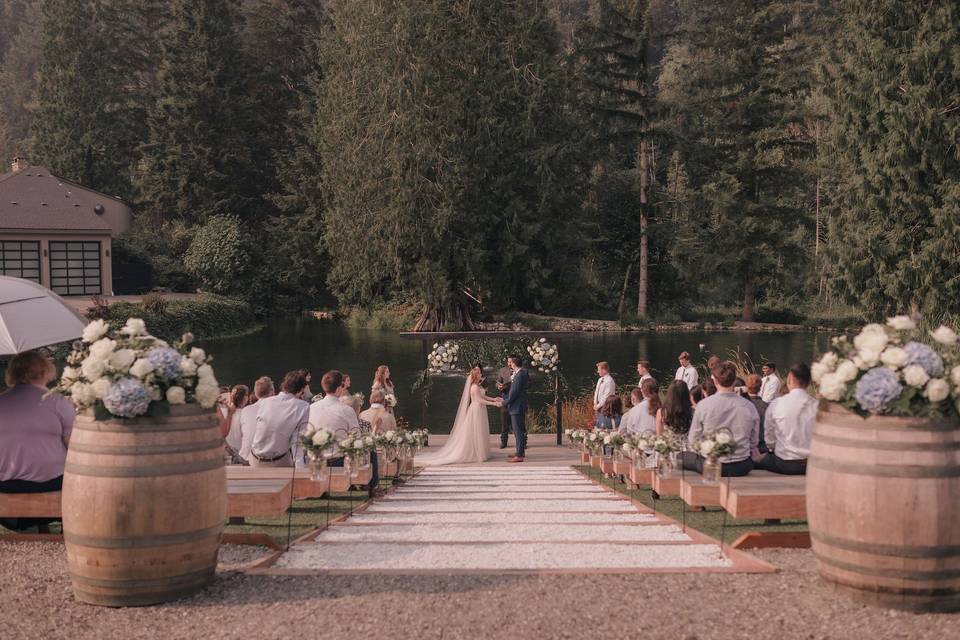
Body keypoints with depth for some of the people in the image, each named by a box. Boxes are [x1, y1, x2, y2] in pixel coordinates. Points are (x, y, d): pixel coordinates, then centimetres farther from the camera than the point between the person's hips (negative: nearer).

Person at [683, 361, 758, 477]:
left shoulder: (703, 405, -10)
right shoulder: (749, 406, -4)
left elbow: (693, 442, 0)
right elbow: (754, 442, 7)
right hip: (742, 468, 3)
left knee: (683, 457, 22)